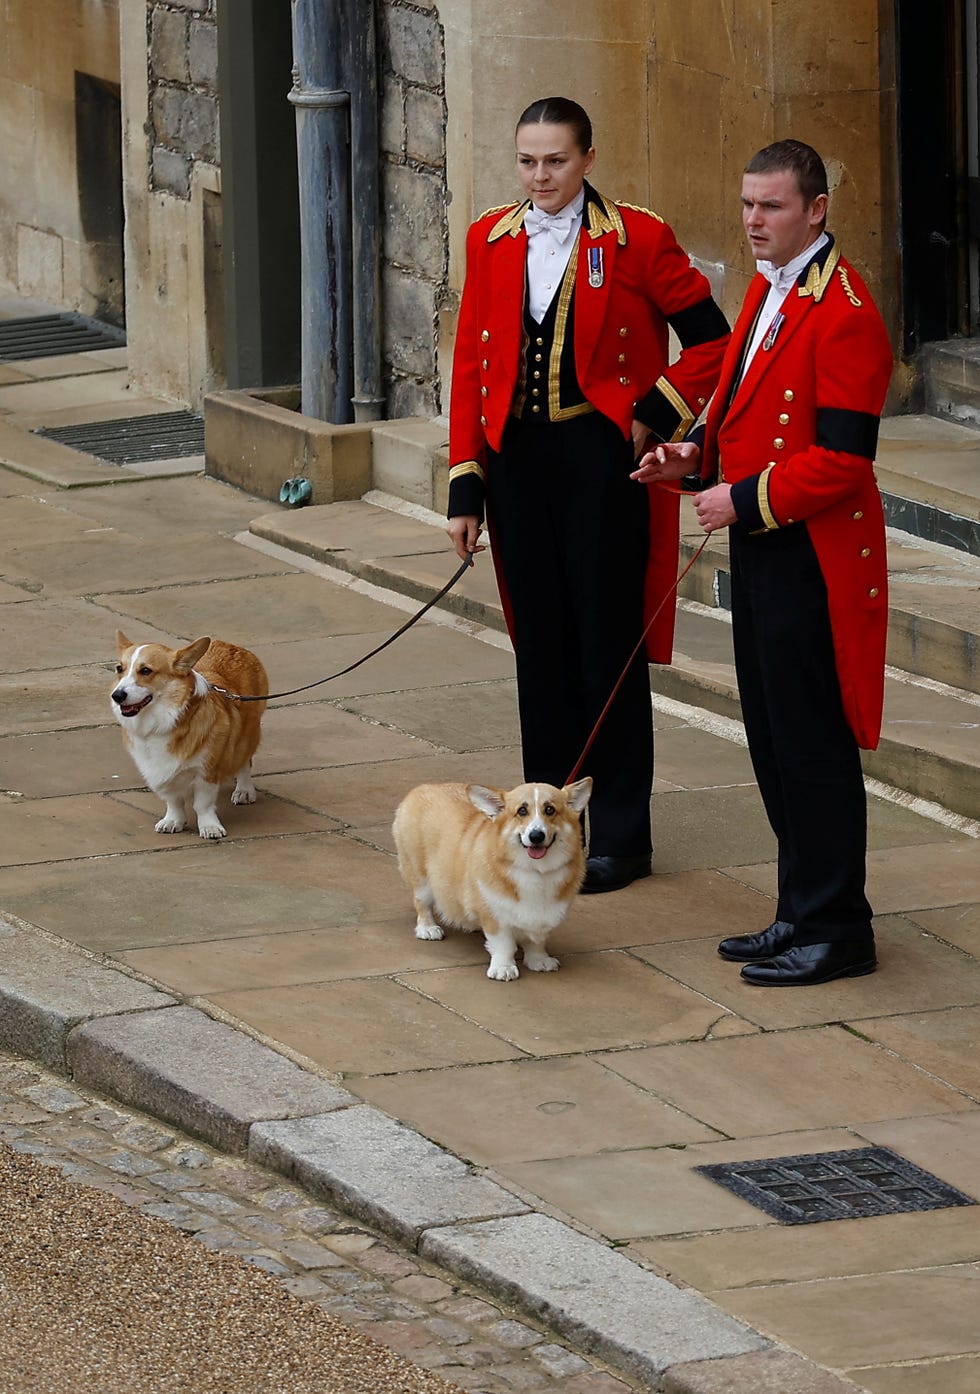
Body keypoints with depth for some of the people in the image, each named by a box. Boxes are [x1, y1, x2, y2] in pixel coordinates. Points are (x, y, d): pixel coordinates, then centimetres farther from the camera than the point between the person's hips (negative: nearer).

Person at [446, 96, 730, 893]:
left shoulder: (637, 240, -6)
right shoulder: (492, 242, 7)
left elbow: (712, 340, -2)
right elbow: (472, 365, 8)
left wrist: (655, 416, -10)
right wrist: (467, 486, 4)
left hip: (602, 462, -4)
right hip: (519, 461, 4)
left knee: (609, 647, 0)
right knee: (541, 646, 9)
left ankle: (620, 837, 7)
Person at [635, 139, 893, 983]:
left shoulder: (844, 314, -18)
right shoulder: (768, 292, 13)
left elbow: (842, 459, -22)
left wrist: (744, 499, -18)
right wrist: (698, 458, 7)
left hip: (813, 560, -10)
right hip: (763, 553, 10)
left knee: (813, 746, -3)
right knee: (775, 743, 14)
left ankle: (835, 931, 4)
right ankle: (804, 914, 23)